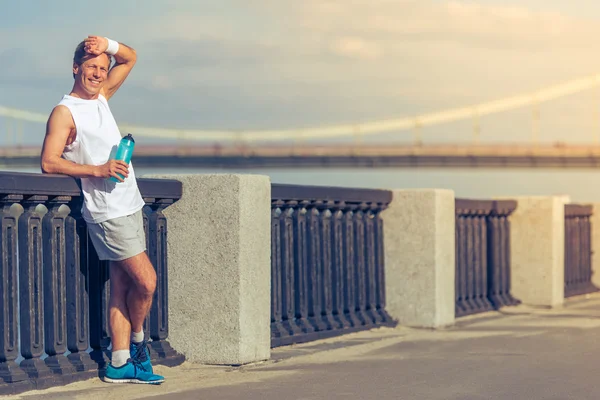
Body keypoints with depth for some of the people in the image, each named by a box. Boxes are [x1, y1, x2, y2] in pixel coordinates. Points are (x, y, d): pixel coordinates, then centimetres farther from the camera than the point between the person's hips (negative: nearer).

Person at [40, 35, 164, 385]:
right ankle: (136, 341, 16)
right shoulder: (64, 112, -8)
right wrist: (97, 169, -21)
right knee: (146, 282, -9)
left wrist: (107, 44, 2)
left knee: (123, 286, 6)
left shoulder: (101, 96, 13)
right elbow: (48, 162, -16)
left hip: (130, 207, 8)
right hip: (108, 212, -8)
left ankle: (121, 364, 9)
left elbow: (130, 58, 23)